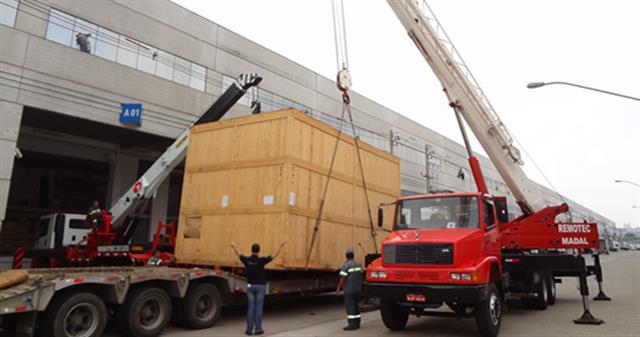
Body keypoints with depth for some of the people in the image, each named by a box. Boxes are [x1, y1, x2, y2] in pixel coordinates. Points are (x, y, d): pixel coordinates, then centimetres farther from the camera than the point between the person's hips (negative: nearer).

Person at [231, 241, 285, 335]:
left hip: (250, 286, 3)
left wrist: (234, 246, 32)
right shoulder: (261, 260, -14)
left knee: (250, 307, 5)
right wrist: (281, 245, -3)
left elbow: (238, 254, 14)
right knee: (258, 307, 2)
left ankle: (249, 329, 7)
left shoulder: (247, 260, -5)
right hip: (260, 286, -2)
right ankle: (258, 329, 5)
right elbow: (275, 255, -11)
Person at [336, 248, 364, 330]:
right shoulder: (359, 265, 8)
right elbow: (361, 276, 13)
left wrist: (338, 289, -12)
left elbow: (342, 279, -16)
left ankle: (352, 325, -2)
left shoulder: (346, 266, -13)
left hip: (349, 290, -7)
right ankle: (357, 323, 19)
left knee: (350, 306, -2)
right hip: (358, 289, 7)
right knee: (355, 306, 15)